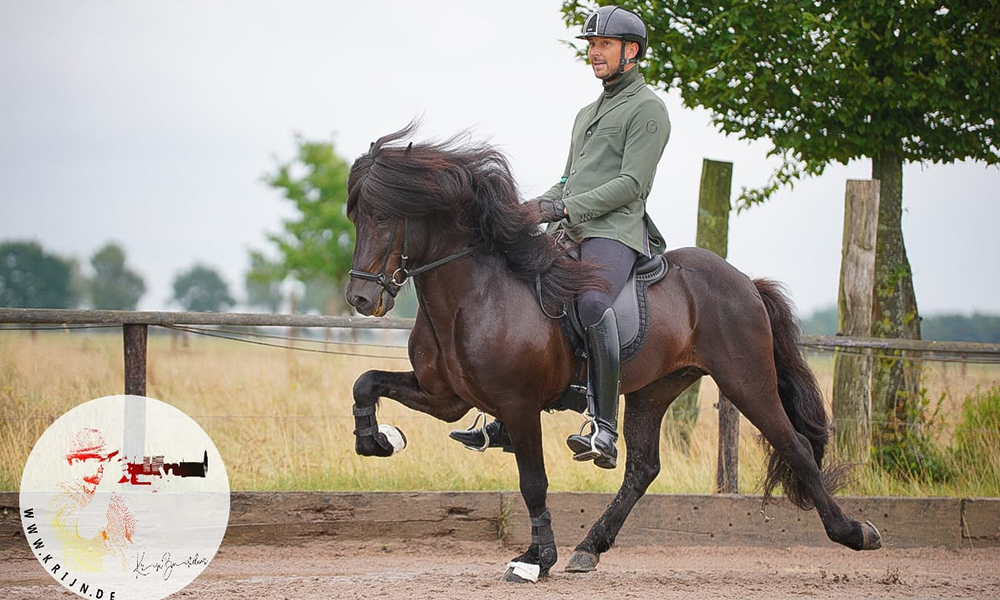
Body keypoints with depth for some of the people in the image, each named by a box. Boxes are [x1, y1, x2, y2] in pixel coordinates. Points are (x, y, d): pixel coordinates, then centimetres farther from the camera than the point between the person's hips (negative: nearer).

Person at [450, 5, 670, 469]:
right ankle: (510, 422, 9)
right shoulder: (588, 114, 28)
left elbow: (630, 184, -12)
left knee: (592, 300, -37)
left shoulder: (647, 109, 0)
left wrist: (563, 209, -19)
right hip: (567, 234, 10)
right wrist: (531, 209, 10)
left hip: (613, 229, -10)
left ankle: (605, 429, -40)